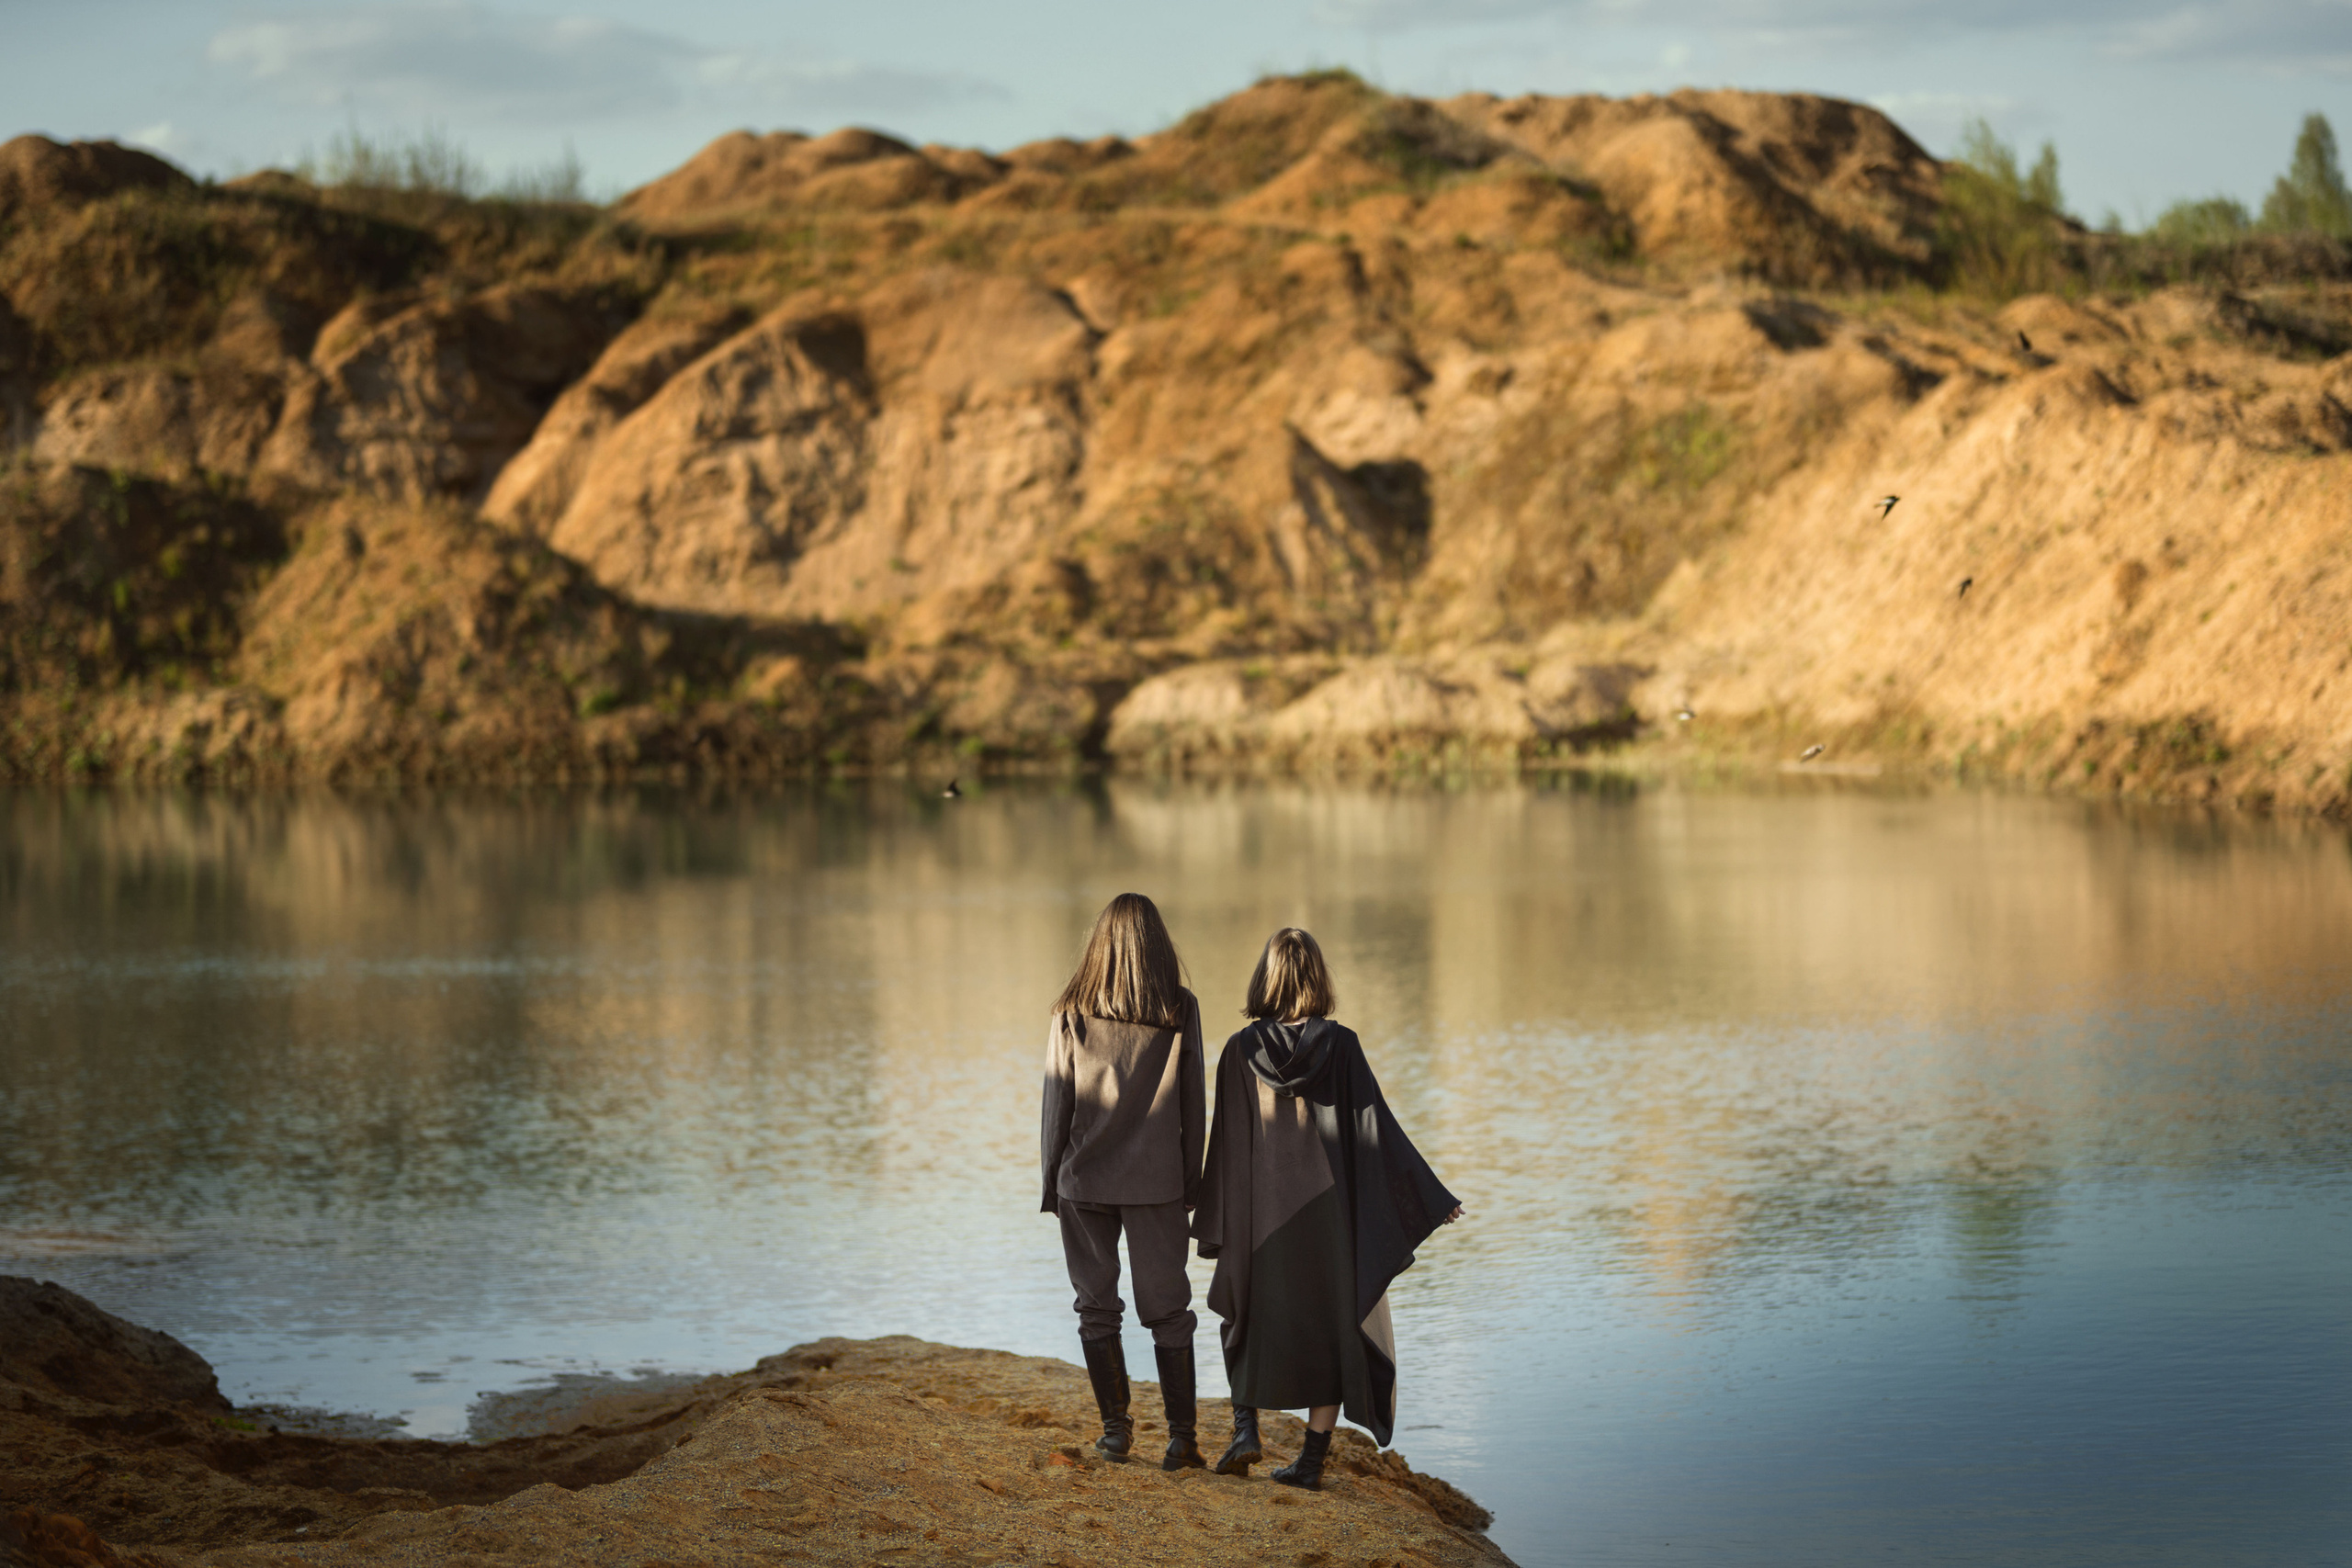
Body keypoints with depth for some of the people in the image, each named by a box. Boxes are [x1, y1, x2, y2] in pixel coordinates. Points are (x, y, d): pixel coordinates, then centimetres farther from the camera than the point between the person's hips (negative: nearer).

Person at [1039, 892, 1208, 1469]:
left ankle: (1116, 1427, 12)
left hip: (1085, 1181, 0)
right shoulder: (1180, 1011, -3)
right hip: (1157, 1181, 0)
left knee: (1097, 1307, 11)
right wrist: (1191, 1182, 8)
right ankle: (1182, 1436, 0)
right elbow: (1193, 1103, 0)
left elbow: (1057, 1102, -1)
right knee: (1167, 1308, 5)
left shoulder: (1072, 1013, -3)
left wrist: (1051, 1183, 7)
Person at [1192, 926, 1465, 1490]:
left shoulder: (1242, 1050, -6)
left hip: (1262, 1212, 0)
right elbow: (1377, 1125, -8)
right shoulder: (1341, 1045, -7)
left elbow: (1227, 1143, -3)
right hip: (1330, 1207, 0)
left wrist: (1214, 1226, 5)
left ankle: (1245, 1429, 3)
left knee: (1252, 1318, 20)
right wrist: (1432, 1196, -2)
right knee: (1333, 1323, 10)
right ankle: (1313, 1457, 7)